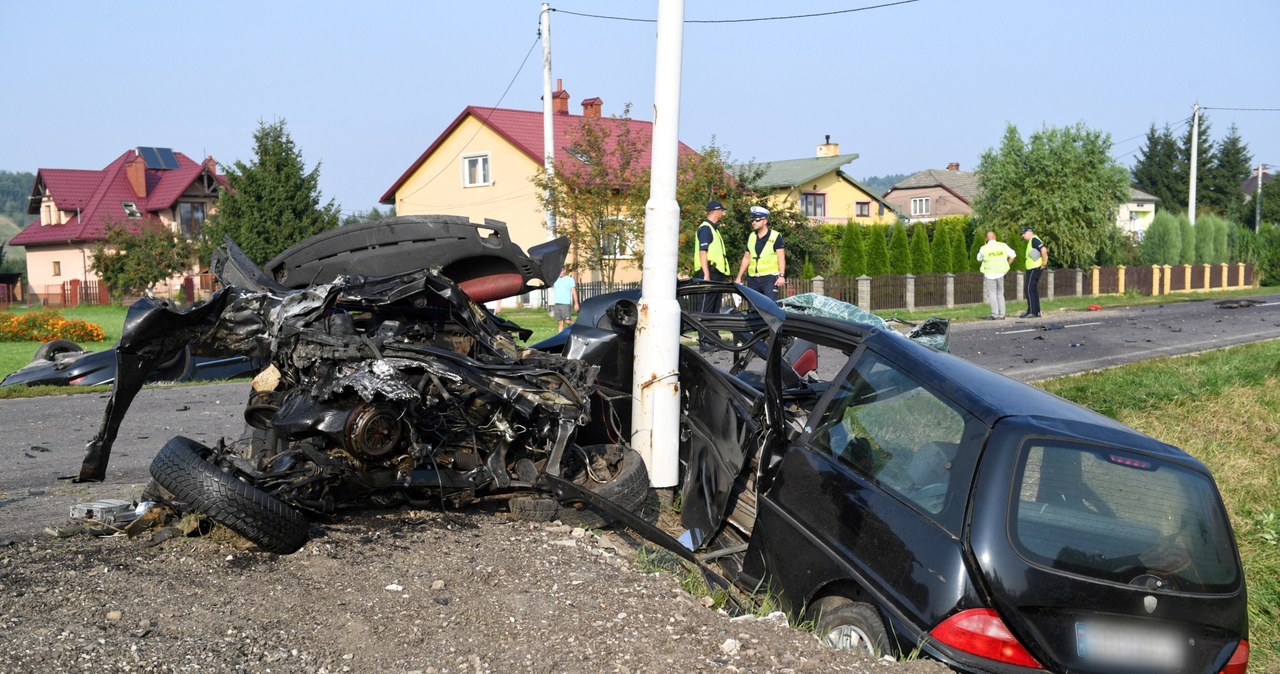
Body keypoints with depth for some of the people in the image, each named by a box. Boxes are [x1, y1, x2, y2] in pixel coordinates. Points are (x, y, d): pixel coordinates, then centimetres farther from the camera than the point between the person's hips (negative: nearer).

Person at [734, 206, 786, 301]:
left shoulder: (775, 236, -1)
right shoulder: (751, 237, 15)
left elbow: (781, 257, -6)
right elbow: (746, 258, 20)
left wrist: (781, 275, -17)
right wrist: (739, 277, 16)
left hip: (770, 278, -6)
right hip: (752, 279, 6)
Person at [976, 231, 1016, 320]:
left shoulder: (984, 248, -7)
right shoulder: (1003, 246, 0)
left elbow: (979, 259, 9)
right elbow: (1013, 255, 5)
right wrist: (1007, 265, 14)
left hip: (989, 274, -3)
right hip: (1000, 273, 3)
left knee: (992, 294, 1)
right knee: (1000, 294, 14)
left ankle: (995, 315, -8)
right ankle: (1001, 315, 11)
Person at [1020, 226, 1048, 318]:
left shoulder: (1034, 239, -11)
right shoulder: (1031, 241, 19)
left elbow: (1044, 250, -23)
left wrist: (1044, 263, -17)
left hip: (1034, 269, -11)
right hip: (1032, 268, 11)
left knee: (1029, 289, -10)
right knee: (1033, 290, 13)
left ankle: (1031, 312, -10)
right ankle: (1037, 312, 16)